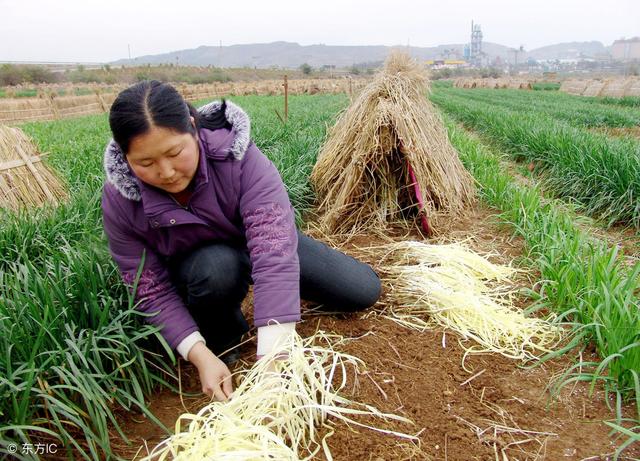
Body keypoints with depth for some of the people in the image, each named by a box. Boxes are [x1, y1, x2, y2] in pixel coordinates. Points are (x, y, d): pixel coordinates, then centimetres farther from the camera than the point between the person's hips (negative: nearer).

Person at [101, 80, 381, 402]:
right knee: (217, 267, -40)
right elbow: (154, 292, -22)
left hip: (255, 245, 1)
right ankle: (222, 339, -7)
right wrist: (201, 356, -36)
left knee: (364, 290, -3)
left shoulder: (236, 156, -35)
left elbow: (273, 244, -44)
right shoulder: (119, 201, -27)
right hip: (196, 266, -1)